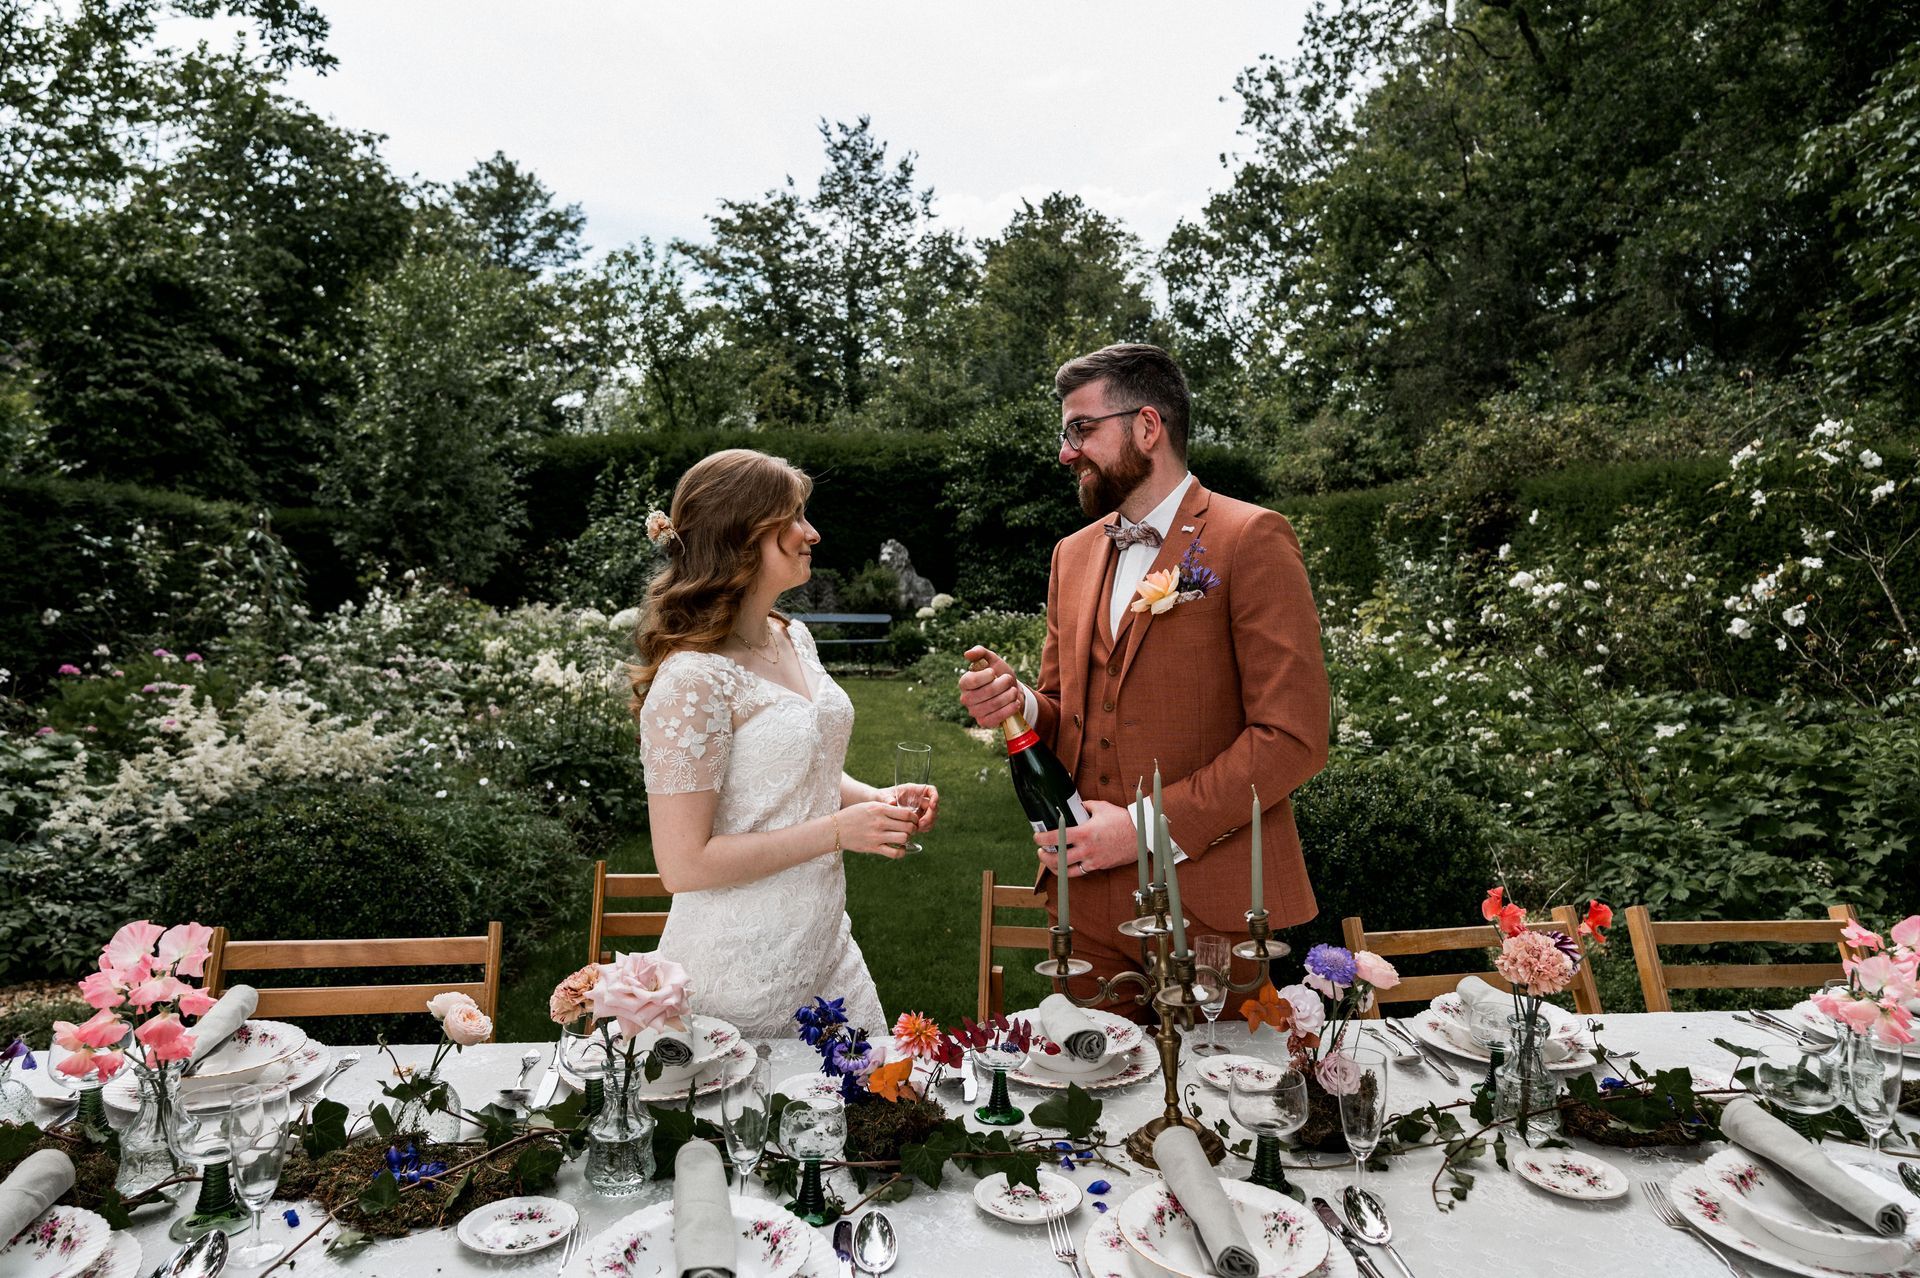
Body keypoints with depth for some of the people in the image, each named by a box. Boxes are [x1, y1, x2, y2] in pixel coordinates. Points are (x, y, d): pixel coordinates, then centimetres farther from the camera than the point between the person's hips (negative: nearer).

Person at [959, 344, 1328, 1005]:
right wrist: (1020, 706, -4)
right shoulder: (1072, 555, 13)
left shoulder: (1251, 539, -8)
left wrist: (1147, 827, -17)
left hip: (1211, 904, -5)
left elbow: (1293, 738, -14)